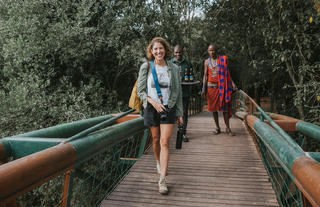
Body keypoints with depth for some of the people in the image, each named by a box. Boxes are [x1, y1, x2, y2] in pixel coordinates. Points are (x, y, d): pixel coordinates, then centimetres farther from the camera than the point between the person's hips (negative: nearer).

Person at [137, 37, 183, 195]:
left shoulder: (173, 68, 3)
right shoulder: (146, 67, -1)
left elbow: (178, 92, 7)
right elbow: (140, 90, 0)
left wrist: (179, 113, 6)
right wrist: (153, 102, -16)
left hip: (169, 109, 0)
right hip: (151, 109, 1)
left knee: (165, 142, -9)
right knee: (156, 140, 12)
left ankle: (162, 179, -7)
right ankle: (159, 162, 41)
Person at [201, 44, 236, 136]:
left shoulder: (223, 59, 3)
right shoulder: (207, 62, 7)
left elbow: (227, 73, 5)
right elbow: (205, 75, 7)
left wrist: (232, 83, -9)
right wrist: (204, 88, -2)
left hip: (221, 86, -1)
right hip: (211, 86, 2)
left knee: (224, 107, -5)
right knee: (213, 107, 4)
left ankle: (227, 128, 4)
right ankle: (217, 127, 15)